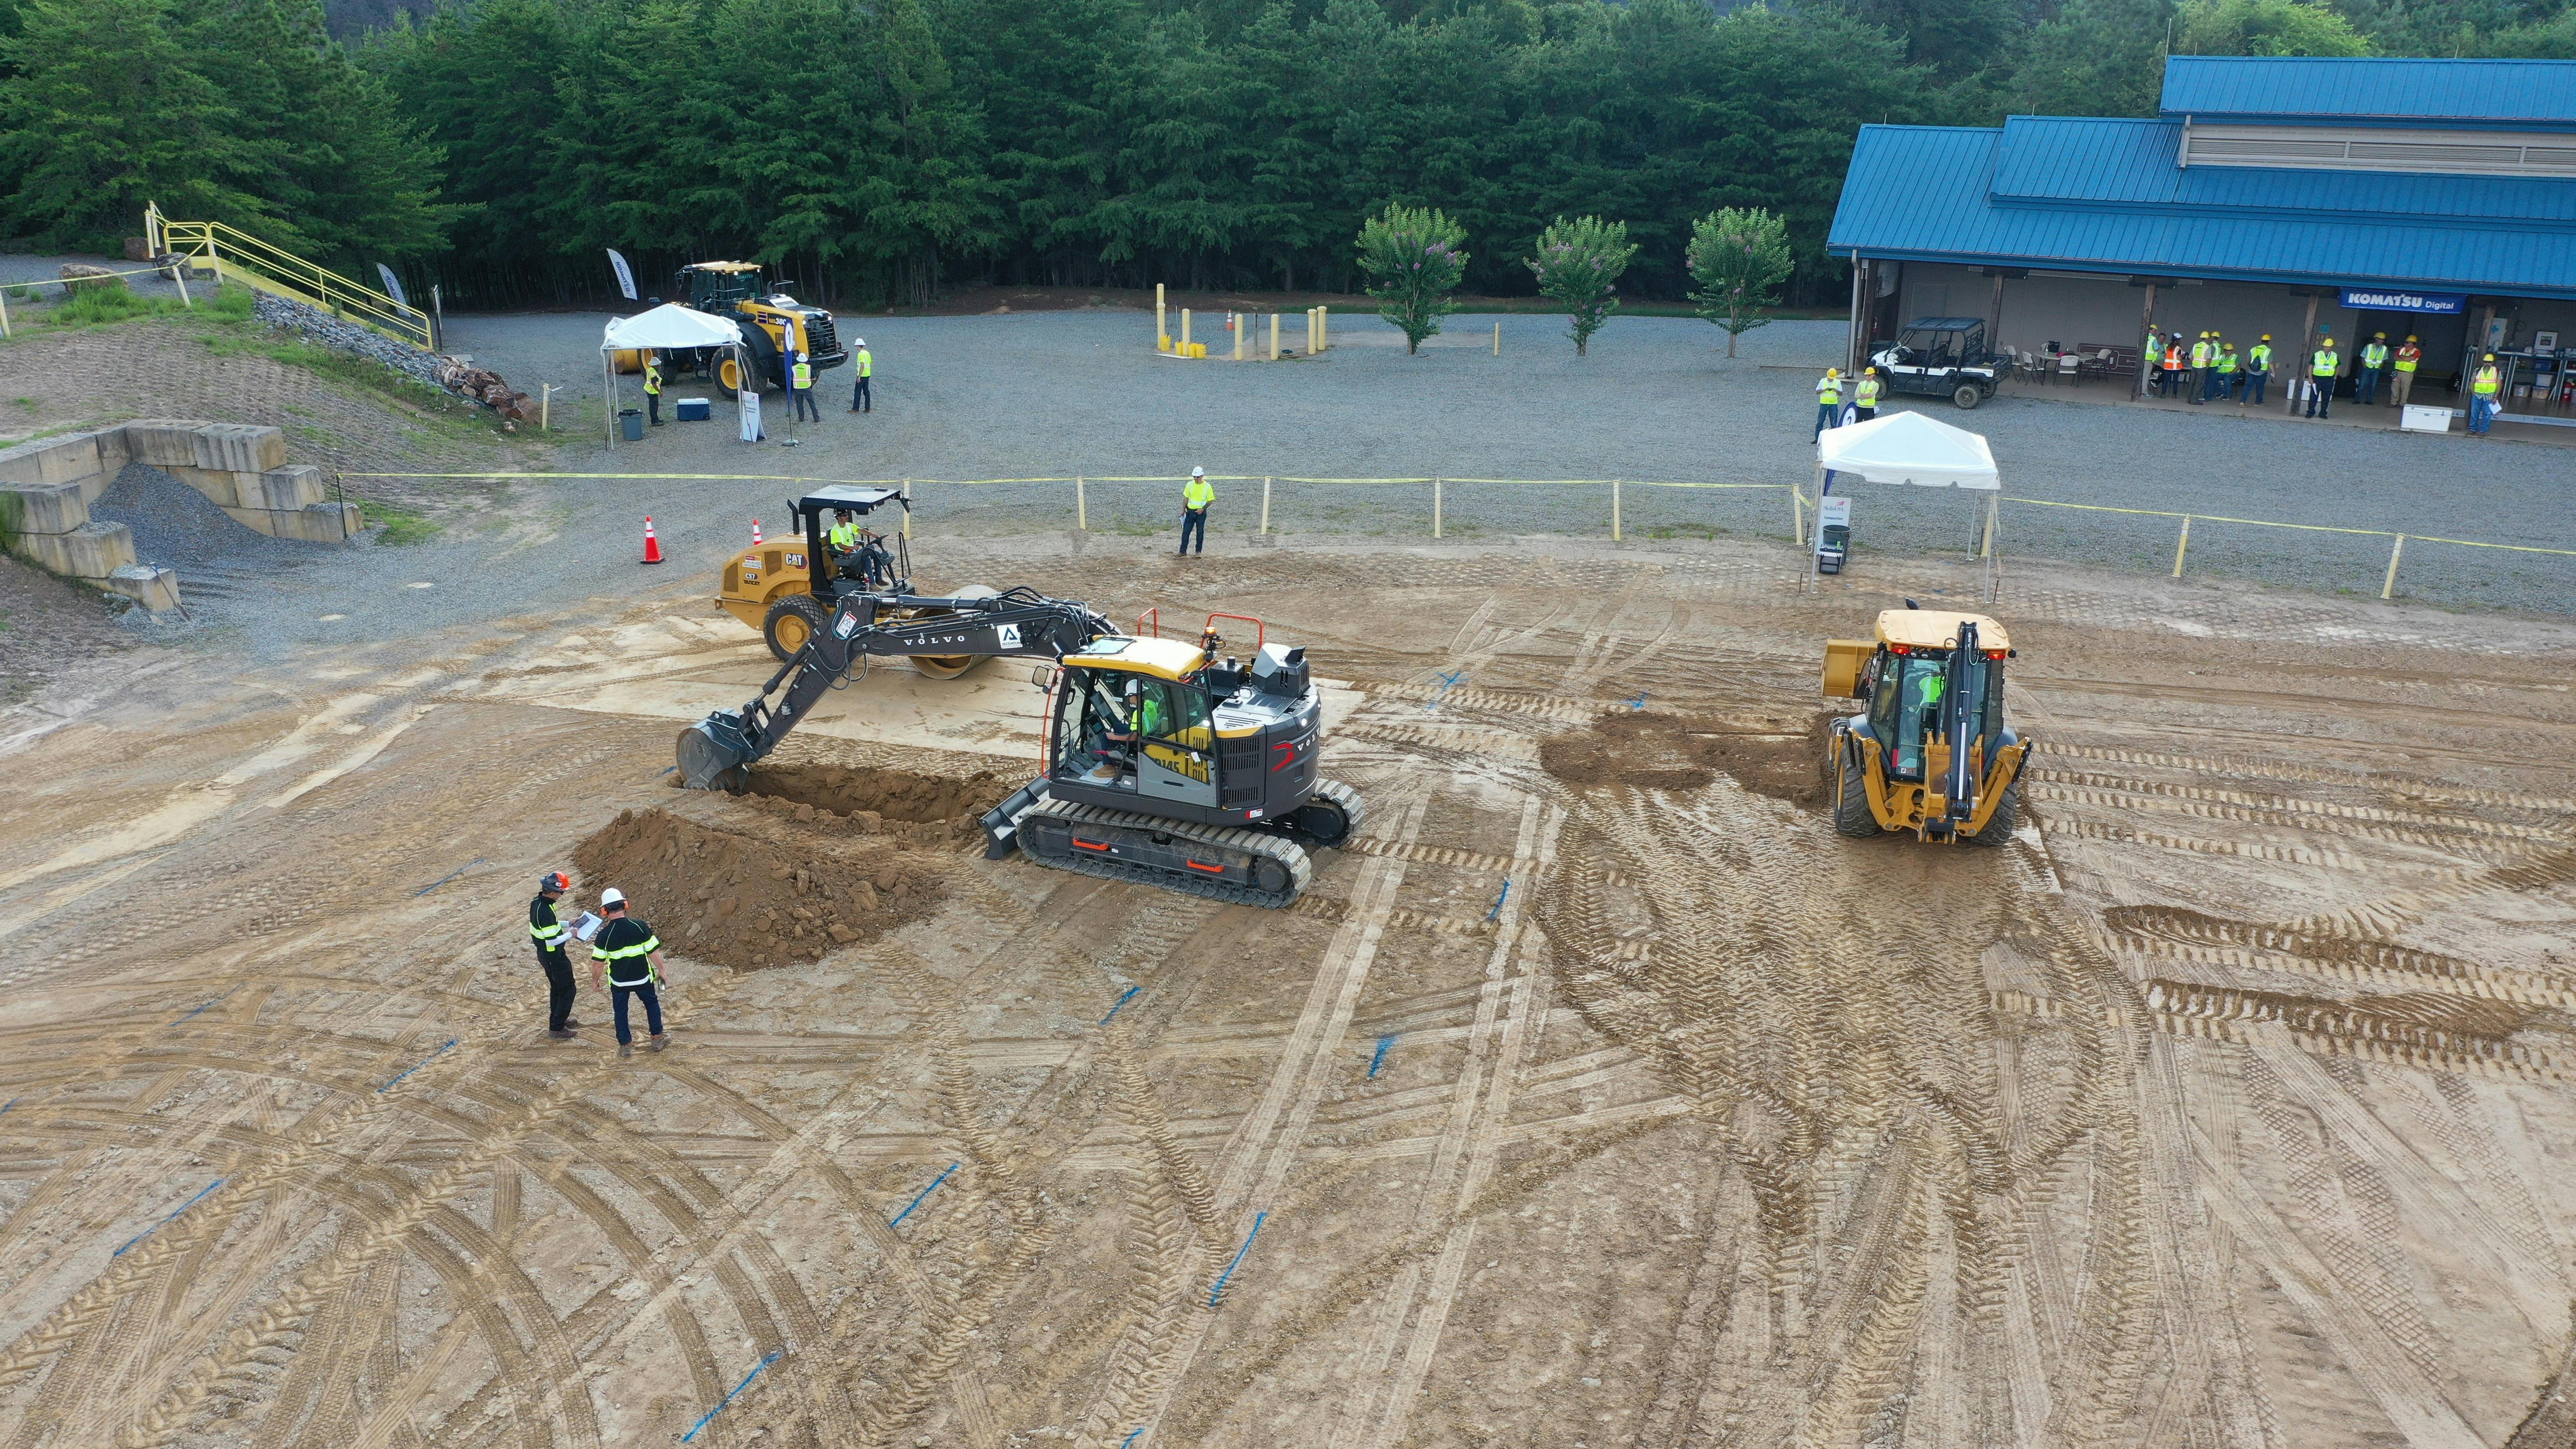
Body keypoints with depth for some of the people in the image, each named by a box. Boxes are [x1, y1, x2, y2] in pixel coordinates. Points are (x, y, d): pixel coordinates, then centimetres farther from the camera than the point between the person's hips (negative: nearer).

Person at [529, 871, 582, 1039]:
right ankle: (556, 1028, 8)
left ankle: (557, 1020, 40)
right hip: (554, 956, -10)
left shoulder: (537, 903, -1)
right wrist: (570, 934, -14)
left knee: (556, 987, 25)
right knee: (569, 990, 2)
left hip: (544, 954, 10)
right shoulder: (546, 911, -32)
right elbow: (552, 940, -28)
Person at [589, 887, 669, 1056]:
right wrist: (661, 971, 5)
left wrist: (595, 981, 9)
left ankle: (625, 1045, 27)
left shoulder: (604, 935, -16)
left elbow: (597, 963, -8)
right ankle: (657, 1039, 29)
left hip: (619, 981, 0)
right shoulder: (640, 926, -16)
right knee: (652, 1004, 23)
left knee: (621, 1011, 19)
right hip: (643, 978, 1)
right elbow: (654, 952, -10)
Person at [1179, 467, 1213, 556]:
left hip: (1201, 512, -2)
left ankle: (1199, 551, 17)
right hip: (1190, 511, 2)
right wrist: (1183, 510, 7)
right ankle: (1183, 551, -1)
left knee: (1200, 532, 6)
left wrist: (1203, 509, -15)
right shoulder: (1190, 485, -1)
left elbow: (1210, 500, -2)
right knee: (1186, 531, -3)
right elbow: (1186, 498, 8)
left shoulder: (1207, 486, -7)